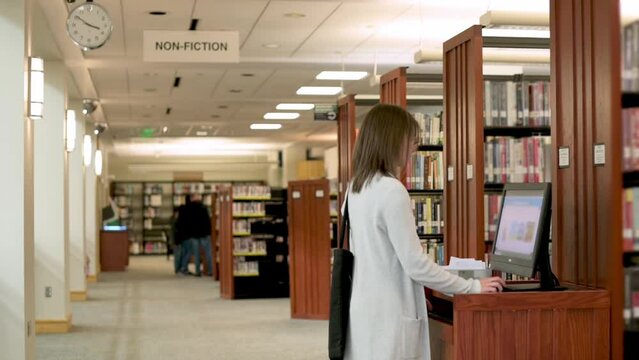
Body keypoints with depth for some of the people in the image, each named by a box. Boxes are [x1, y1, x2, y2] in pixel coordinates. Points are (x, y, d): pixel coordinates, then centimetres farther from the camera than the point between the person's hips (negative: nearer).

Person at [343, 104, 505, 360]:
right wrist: (472, 287, -7)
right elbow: (415, 264, -17)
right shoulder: (392, 190, -17)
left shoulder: (356, 188, 10)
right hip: (388, 316, -9)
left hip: (365, 311, 9)